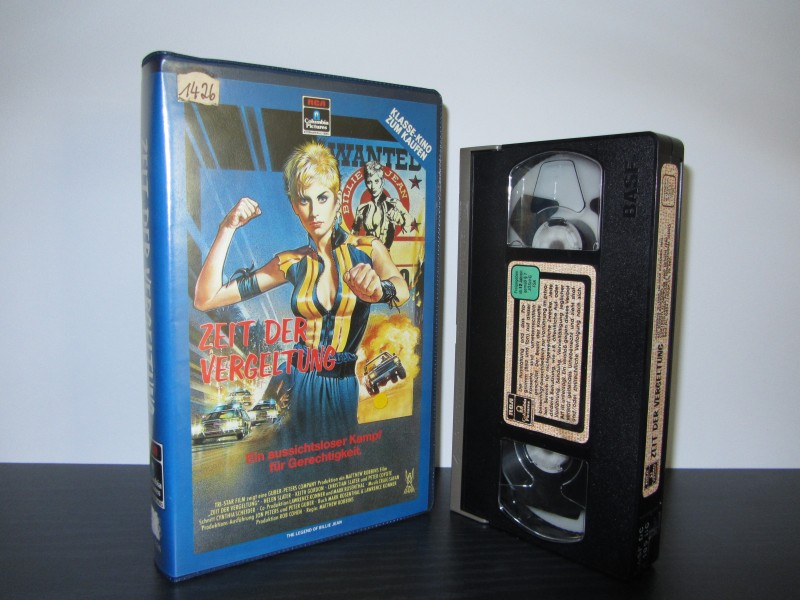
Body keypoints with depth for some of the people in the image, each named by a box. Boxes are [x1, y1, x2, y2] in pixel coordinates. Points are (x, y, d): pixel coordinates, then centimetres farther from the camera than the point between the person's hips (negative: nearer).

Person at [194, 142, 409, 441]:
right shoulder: (292, 263, 1)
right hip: (302, 380, 1)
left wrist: (379, 289, -50)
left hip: (348, 384, -1)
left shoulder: (368, 249, -4)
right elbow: (206, 299, -3)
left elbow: (402, 289, -27)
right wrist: (227, 229, -9)